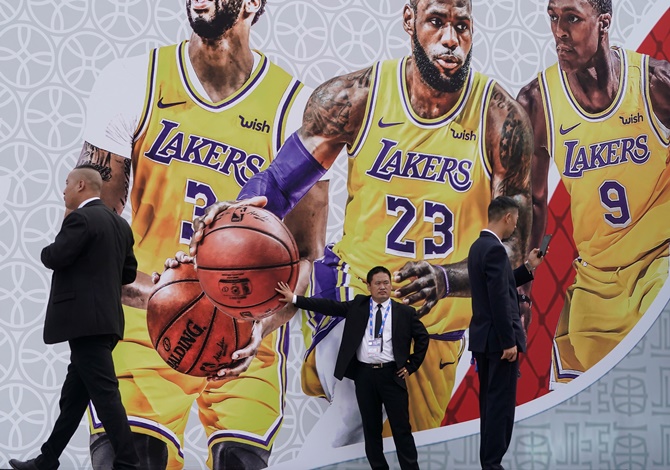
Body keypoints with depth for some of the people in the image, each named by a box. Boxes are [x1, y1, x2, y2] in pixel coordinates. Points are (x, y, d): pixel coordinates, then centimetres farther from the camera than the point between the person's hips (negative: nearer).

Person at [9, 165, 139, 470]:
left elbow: (54, 258, -14)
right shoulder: (120, 224, 15)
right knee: (73, 395, 13)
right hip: (105, 318, 9)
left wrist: (48, 250, 8)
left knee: (104, 393, -9)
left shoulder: (80, 219, -12)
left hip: (85, 319, -9)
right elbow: (129, 273, 18)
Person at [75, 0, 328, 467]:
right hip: (145, 324, 1)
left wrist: (259, 326, -22)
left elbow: (307, 254, -5)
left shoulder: (296, 111, -6)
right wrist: (133, 285, -22)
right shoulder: (133, 84, -2)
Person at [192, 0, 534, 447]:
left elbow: (511, 251, -13)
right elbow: (276, 185, -3)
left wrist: (447, 279, -34)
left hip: (437, 331, 2)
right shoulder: (356, 97, -10)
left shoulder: (501, 120, -12)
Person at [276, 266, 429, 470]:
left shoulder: (405, 312, 4)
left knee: (401, 428, 0)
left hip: (392, 375, -2)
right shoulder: (358, 305, 8)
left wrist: (411, 366, 3)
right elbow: (329, 306, 5)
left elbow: (422, 337, 9)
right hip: (364, 374, 2)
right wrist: (294, 299, 2)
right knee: (371, 428, 8)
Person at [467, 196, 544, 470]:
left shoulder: (479, 246, 13)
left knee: (490, 401, 13)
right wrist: (509, 342, -21)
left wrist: (529, 267, 17)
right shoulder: (495, 249, -18)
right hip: (498, 339, -10)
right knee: (502, 403, -5)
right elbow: (499, 300, -23)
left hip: (484, 337, 10)